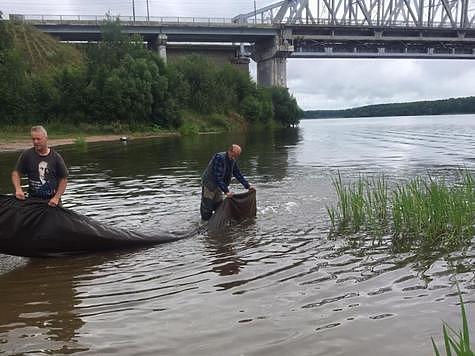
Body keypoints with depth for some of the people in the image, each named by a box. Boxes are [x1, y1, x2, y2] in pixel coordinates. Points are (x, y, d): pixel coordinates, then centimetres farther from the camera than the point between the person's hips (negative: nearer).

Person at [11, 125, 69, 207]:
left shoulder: (56, 157, -1)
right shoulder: (26, 155, 0)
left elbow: (63, 179, 1)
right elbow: (16, 173, 5)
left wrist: (56, 198, -8)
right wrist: (18, 189, -13)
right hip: (33, 199, 0)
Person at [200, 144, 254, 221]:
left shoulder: (232, 161, 0)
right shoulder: (219, 158, -27)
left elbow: (238, 174, 10)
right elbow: (218, 178, -32)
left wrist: (248, 186, 5)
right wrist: (226, 191, -35)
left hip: (218, 187, 8)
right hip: (209, 185, -8)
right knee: (207, 209, -3)